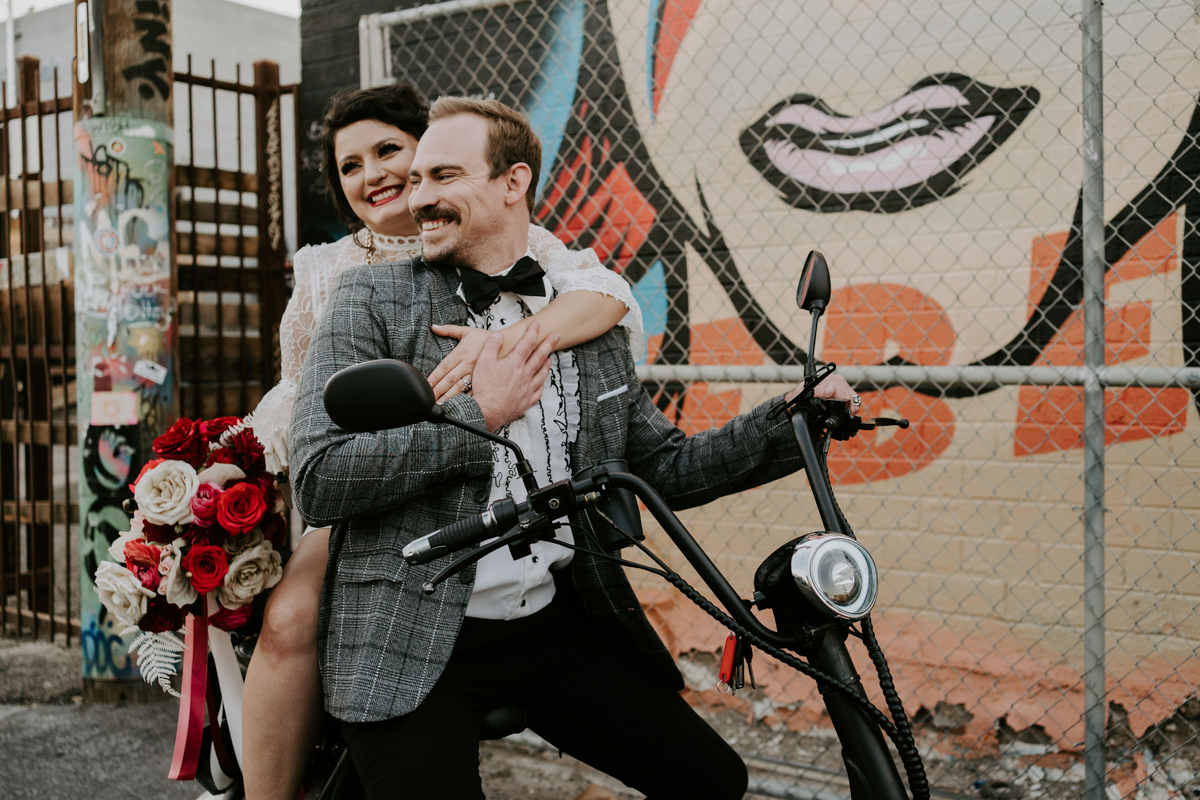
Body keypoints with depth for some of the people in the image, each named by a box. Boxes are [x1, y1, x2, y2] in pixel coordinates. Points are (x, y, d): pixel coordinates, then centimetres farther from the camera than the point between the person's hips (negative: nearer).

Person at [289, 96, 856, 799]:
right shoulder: (372, 301, -2)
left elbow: (662, 465, 15)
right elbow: (318, 480, -12)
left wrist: (791, 422, 3)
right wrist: (477, 415, -14)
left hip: (560, 627, 4)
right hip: (414, 644, -3)